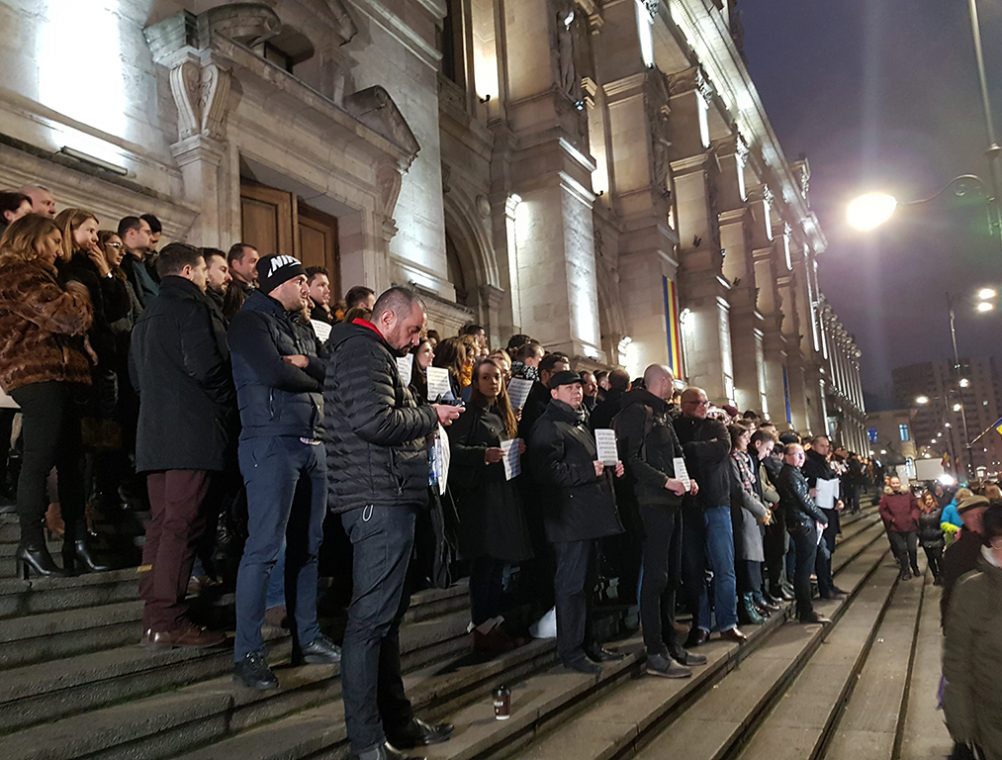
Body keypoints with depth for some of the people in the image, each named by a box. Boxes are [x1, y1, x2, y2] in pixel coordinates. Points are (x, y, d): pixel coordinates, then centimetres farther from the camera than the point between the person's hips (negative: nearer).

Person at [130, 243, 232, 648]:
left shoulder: (147, 314, 22)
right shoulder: (189, 306, -6)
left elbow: (136, 375, 23)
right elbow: (205, 367, -17)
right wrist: (226, 405, -1)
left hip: (154, 432, 9)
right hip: (191, 431, -9)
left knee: (161, 525, 10)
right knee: (182, 526, -8)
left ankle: (155, 621, 13)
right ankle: (170, 623, -6)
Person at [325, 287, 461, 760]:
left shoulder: (370, 353, 24)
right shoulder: (363, 351, -10)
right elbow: (375, 420, -23)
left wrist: (426, 420, 12)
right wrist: (431, 415, -9)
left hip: (386, 499, 11)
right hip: (379, 500, -11)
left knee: (387, 614, 15)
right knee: (372, 618, -7)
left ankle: (396, 721, 25)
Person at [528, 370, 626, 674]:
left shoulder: (581, 423, 22)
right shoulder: (548, 426, -8)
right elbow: (547, 471, -20)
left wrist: (610, 467, 13)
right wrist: (589, 471, -21)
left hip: (590, 515, 9)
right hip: (569, 516, -9)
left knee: (586, 582, 15)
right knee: (571, 583, -4)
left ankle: (587, 643, 24)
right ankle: (570, 650, 5)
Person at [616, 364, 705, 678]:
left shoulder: (662, 414, 20)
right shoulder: (637, 412, -9)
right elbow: (632, 459, -17)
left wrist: (686, 479, 8)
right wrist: (665, 481, -19)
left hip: (672, 501, 10)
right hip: (653, 502, -10)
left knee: (671, 576, 14)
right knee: (656, 577, -6)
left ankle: (670, 643, 24)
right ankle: (655, 654, -1)